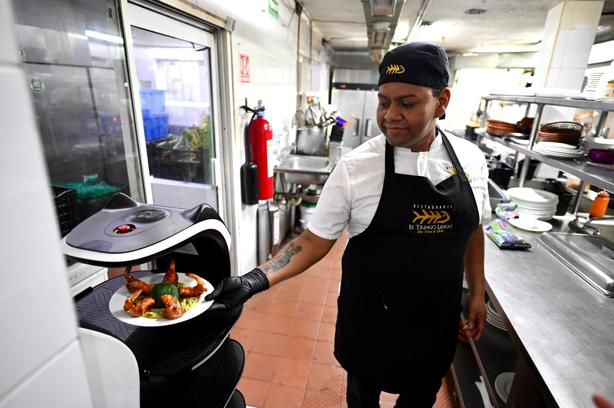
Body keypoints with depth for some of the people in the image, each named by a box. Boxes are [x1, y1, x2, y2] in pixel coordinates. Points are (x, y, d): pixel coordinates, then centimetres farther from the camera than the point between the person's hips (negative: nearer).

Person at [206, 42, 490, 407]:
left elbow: (473, 229, 6)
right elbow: (315, 241, -15)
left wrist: (477, 293, 7)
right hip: (371, 319, -2)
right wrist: (255, 281, -26)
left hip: (438, 318, 3)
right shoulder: (355, 167, -19)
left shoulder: (471, 159, -8)